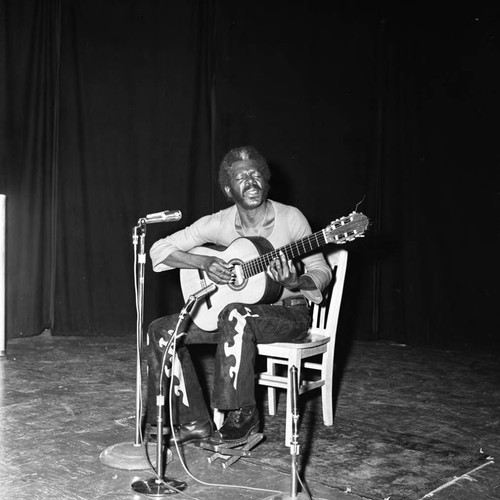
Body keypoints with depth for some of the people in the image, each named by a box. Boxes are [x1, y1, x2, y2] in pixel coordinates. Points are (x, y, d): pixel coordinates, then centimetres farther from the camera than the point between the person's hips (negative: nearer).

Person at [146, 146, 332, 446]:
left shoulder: (290, 218, -10)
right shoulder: (218, 223, -3)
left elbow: (322, 271, -6)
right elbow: (160, 249, -3)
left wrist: (294, 283, -28)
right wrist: (205, 262, -18)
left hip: (289, 313, -4)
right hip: (230, 313, 5)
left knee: (236, 314, -38)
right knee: (162, 330, -10)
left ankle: (243, 417, -22)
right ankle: (194, 422, -3)